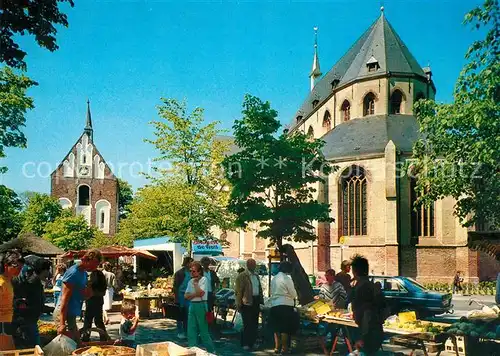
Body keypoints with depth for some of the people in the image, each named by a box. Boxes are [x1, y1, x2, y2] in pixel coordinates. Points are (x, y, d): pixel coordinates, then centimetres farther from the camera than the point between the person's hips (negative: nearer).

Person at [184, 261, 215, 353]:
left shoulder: (203, 279, -7)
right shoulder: (191, 281, 12)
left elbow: (200, 293, -19)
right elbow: (186, 295, 7)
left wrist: (195, 283, -10)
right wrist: (195, 294, -9)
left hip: (201, 305, -6)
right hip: (192, 305, 7)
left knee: (203, 330, 0)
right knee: (191, 330, 6)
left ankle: (211, 350, 13)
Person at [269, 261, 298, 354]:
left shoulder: (274, 278, 11)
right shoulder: (287, 278, -8)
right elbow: (294, 294, -6)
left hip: (274, 305, 6)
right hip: (285, 305, -6)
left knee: (276, 328, 12)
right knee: (285, 328, 2)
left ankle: (277, 347, 15)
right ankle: (284, 348, 5)